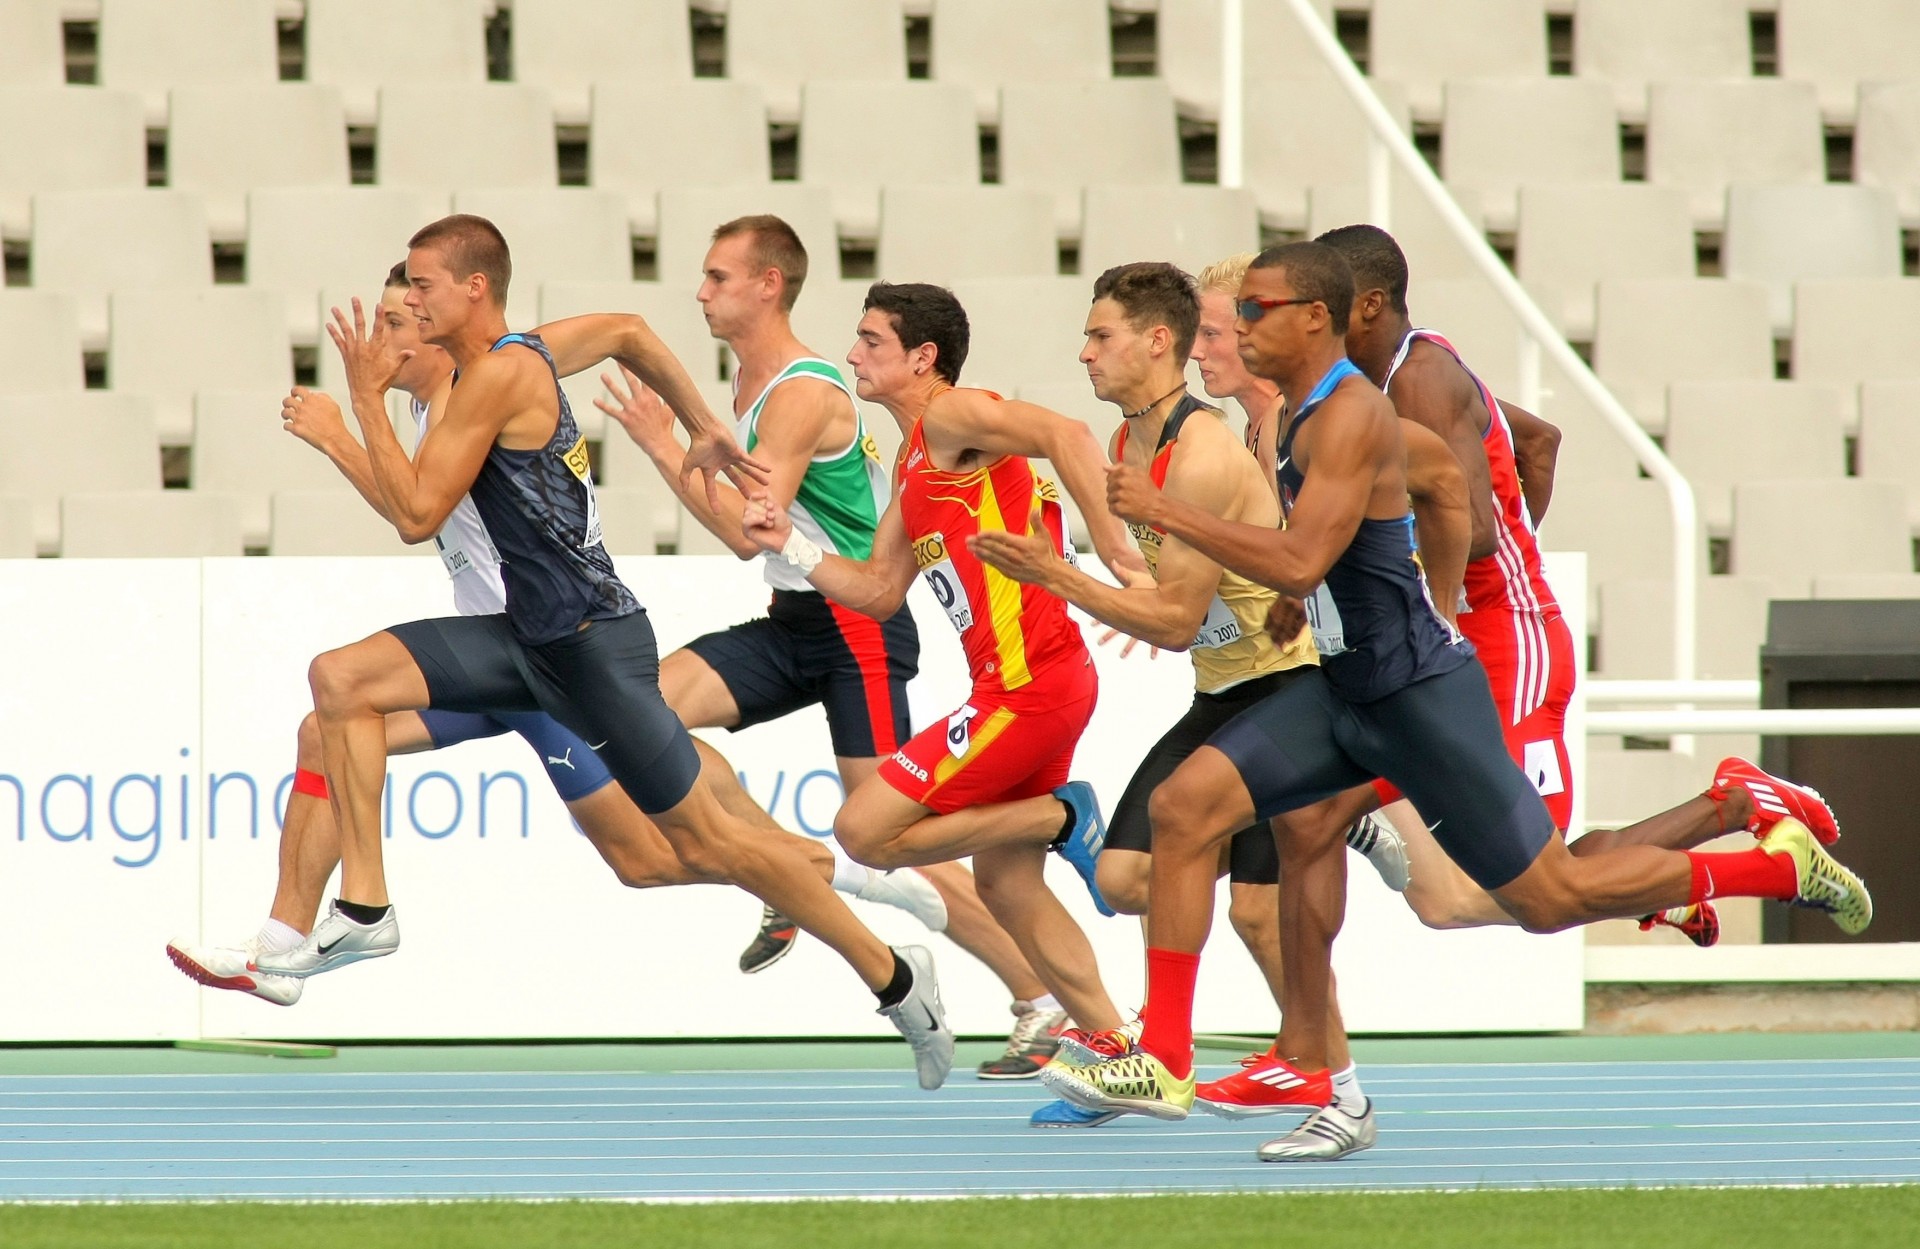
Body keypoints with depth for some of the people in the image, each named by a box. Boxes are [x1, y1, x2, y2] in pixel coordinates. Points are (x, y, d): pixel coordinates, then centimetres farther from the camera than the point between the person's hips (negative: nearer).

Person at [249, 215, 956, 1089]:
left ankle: (893, 975, 11)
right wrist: (702, 431, 33)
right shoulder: (521, 355, 10)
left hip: (591, 644, -9)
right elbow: (628, 333, 27)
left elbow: (416, 516, -19)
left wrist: (366, 398, -12)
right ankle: (365, 909, -3)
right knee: (342, 680, -3)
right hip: (532, 637, 9)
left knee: (704, 841, -1)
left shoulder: (499, 373, -18)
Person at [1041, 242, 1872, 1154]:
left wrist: (1168, 513, -27)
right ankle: (1163, 1065, -3)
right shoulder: (1302, 417, 11)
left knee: (1552, 898, -1)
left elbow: (1300, 565, -31)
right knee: (1184, 806, -4)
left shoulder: (1349, 419, -19)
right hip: (1343, 691, 9)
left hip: (1418, 694, -9)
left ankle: (1783, 864, 16)